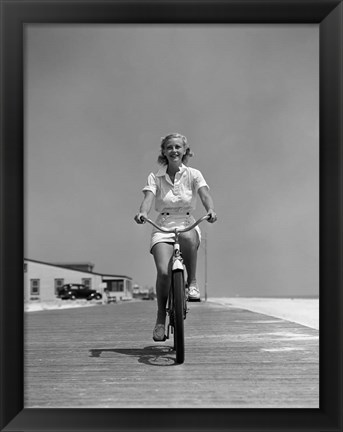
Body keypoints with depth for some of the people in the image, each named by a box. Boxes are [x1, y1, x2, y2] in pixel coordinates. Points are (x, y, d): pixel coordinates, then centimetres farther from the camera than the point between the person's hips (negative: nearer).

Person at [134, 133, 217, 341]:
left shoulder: (193, 174, 5)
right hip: (162, 227, 0)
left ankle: (192, 282, -17)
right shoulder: (155, 177, 6)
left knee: (187, 237, -39)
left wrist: (211, 210, -34)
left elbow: (205, 194, -11)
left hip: (187, 224, 0)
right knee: (164, 272, -21)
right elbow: (148, 197, -11)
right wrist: (143, 213, -34)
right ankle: (161, 318, 0)